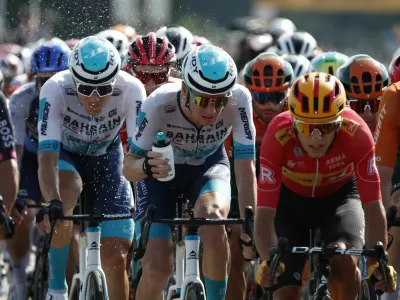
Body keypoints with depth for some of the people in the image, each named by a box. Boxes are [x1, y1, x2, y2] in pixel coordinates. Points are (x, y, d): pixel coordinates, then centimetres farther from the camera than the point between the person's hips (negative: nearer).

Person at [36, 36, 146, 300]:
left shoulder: (131, 90, -30)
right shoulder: (55, 90, -33)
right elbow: (48, 156, -40)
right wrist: (52, 203, -55)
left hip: (107, 158, 2)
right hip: (66, 155, -1)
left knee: (116, 257, -7)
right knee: (66, 189, -36)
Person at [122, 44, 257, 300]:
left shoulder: (238, 100, -33)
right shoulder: (159, 105, -35)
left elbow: (245, 167, -30)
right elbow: (128, 166, -29)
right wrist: (145, 166, -52)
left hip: (208, 166, 1)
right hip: (161, 169, 0)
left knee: (211, 217, -34)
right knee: (159, 264, -15)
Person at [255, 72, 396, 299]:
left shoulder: (357, 134, -34)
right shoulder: (278, 136, -35)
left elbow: (373, 205, -30)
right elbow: (265, 211, -35)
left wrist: (377, 261, -41)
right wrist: (267, 261, -51)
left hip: (340, 195, 0)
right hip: (291, 199, 0)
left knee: (344, 261, -30)